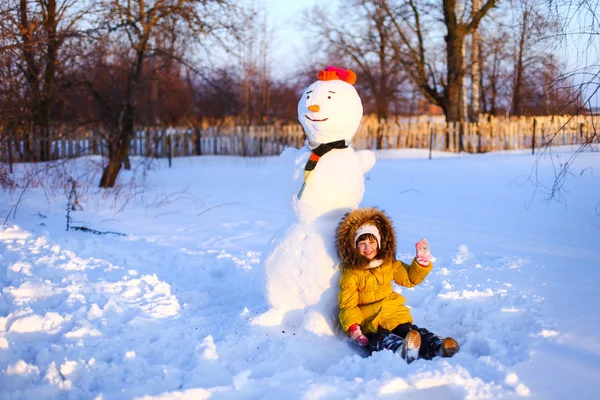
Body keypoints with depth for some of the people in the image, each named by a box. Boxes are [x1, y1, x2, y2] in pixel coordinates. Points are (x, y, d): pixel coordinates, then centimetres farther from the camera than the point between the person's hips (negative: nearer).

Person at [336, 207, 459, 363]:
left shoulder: (389, 265, 15)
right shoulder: (350, 273, 1)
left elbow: (410, 278, 27)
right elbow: (347, 305, -4)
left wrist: (421, 262, 7)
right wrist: (353, 328, -20)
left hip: (395, 316, 5)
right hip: (369, 323, -5)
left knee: (415, 333, -26)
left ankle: (438, 347, -54)